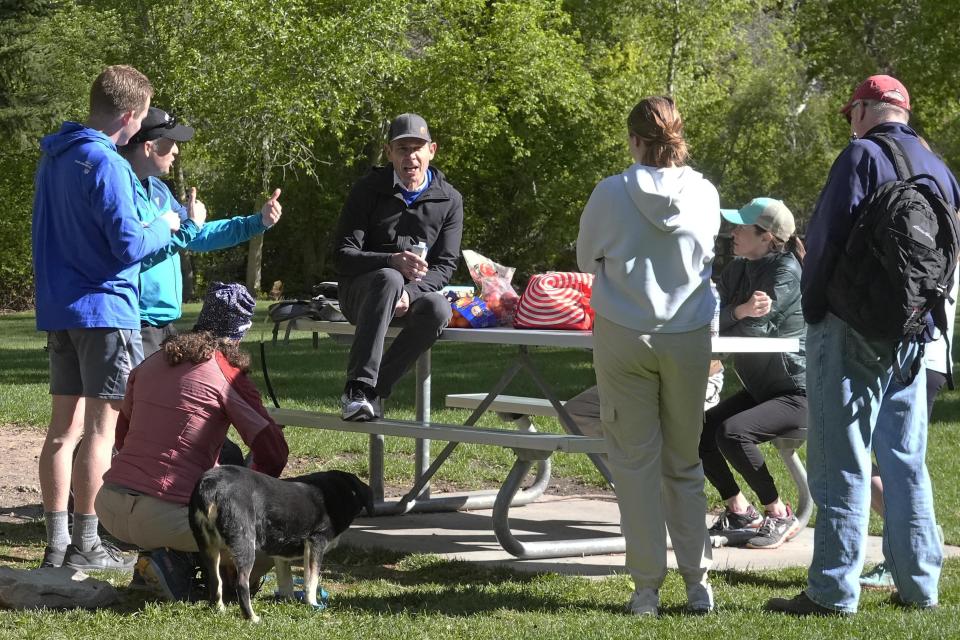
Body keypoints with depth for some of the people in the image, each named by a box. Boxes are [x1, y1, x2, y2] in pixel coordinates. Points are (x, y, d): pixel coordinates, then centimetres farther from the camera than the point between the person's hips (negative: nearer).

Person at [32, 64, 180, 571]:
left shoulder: (54, 158, 12)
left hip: (57, 310, 9)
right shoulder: (105, 165, -16)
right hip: (104, 308, -9)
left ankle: (57, 542, 12)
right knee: (100, 428, -3)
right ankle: (86, 544, 0)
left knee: (64, 426, 10)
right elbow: (130, 246, -18)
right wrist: (163, 226, 1)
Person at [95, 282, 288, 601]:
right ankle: (178, 562, -5)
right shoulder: (228, 373, -3)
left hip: (110, 509, 7)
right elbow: (273, 453, -5)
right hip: (166, 518, -7)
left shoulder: (151, 363, 14)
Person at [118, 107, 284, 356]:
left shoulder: (156, 188, 16)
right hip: (137, 326, -10)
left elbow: (198, 236, 27)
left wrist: (257, 222, 22)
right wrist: (190, 226, -13)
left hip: (165, 323, 10)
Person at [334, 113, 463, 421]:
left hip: (416, 293, 2)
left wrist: (409, 292, -21)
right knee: (388, 279, -39)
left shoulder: (449, 200, 5)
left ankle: (376, 388, -24)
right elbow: (345, 256, -9)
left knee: (438, 309, -34)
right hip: (360, 292, -2)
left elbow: (445, 265, 0)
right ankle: (358, 387, -43)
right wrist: (392, 262, -29)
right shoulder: (368, 190, -2)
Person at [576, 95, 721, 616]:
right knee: (685, 462, 14)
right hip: (688, 338, 2)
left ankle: (647, 587, 5)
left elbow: (586, 259, 5)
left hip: (624, 336, -2)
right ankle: (697, 582, 15)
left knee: (635, 461, 5)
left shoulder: (612, 194, -10)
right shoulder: (705, 195, -4)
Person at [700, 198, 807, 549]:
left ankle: (779, 516, -12)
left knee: (732, 433, -27)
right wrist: (741, 310, -27)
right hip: (760, 389, 9)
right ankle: (739, 511, 10)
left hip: (798, 395, -8)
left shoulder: (785, 270, -17)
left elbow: (754, 329, -24)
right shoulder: (737, 270, 6)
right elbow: (717, 322, -6)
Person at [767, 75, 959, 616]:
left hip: (851, 328, -7)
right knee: (906, 460, 13)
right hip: (911, 338, 7)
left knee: (842, 462, -4)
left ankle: (834, 591, -4)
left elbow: (828, 239, -15)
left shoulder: (863, 156, -9)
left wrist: (813, 309, -5)